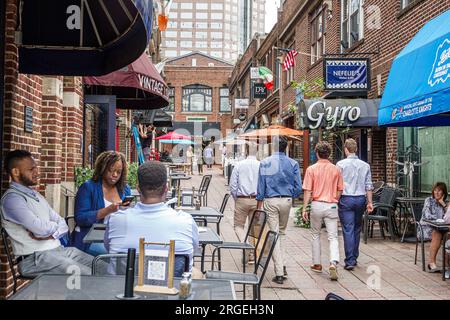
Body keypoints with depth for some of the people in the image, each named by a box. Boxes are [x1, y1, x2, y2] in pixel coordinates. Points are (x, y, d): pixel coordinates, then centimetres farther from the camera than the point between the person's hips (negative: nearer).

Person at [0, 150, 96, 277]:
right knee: (89, 276, -27)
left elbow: (63, 225, 13)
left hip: (60, 250, 8)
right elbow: (42, 228, -22)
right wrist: (55, 225, 1)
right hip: (35, 258, -8)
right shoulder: (12, 199, -10)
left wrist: (50, 234, -9)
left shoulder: (36, 195, 17)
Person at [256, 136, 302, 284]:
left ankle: (279, 273, 1)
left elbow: (261, 186, -3)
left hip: (270, 201, -2)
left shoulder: (265, 163, -5)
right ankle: (282, 265, 19)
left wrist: (259, 206, 4)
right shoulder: (293, 163, -1)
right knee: (282, 232, 21)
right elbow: (298, 187, 0)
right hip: (287, 201, 2)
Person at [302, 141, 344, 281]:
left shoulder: (311, 169, -5)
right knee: (333, 237, 1)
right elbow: (340, 190, 6)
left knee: (315, 235, 16)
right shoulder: (336, 169, 1)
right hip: (331, 205, 1)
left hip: (317, 205, -1)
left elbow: (308, 191, -6)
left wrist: (304, 208, -2)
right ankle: (333, 263, -18)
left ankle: (317, 264, 23)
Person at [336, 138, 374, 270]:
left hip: (346, 199, -4)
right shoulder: (365, 165, 6)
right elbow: (368, 186, 6)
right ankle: (354, 258, 23)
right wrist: (369, 202, 10)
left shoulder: (341, 164, -5)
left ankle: (350, 261, -5)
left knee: (348, 230, -3)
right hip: (361, 199, 4)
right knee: (357, 229, 15)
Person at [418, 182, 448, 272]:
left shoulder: (445, 203, 15)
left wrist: (443, 204, -4)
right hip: (427, 227, -4)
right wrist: (442, 219, -18)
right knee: (438, 234, -34)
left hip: (440, 228, 4)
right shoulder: (429, 200, 1)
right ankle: (431, 262, -34)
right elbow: (428, 216, -13)